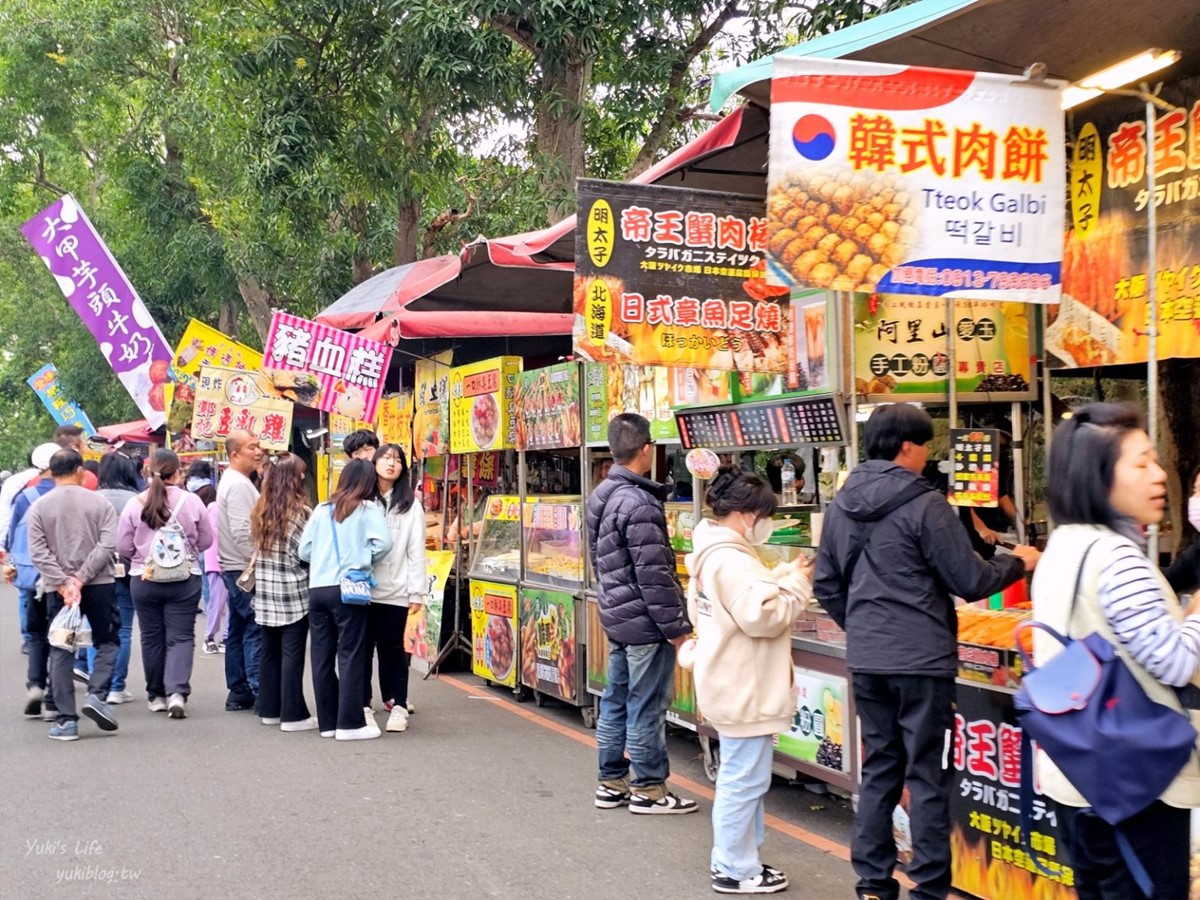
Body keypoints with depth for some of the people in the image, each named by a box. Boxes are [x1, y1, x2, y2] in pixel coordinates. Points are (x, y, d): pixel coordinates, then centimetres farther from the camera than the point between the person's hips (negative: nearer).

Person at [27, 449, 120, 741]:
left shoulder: (39, 507, 2)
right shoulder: (99, 503, -1)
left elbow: (38, 552, -6)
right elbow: (108, 545, -10)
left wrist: (63, 583, -9)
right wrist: (81, 578, -10)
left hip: (57, 589, 1)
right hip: (99, 585, -1)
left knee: (61, 652, 6)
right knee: (106, 642, 13)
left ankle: (66, 719, 4)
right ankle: (96, 695, -8)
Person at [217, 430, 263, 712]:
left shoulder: (232, 481, 17)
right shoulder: (238, 485, -16)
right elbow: (241, 532, -23)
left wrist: (254, 561, 17)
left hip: (234, 569, 11)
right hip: (244, 570, -11)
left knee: (238, 630, 12)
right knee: (255, 630, -9)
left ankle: (238, 692, 17)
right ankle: (260, 692, -8)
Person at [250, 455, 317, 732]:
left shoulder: (260, 511, 6)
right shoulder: (300, 512, -13)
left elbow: (255, 549, 10)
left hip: (265, 593, 6)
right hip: (294, 593, -6)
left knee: (269, 651, 12)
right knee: (292, 654, -1)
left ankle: (269, 710, 19)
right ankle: (293, 715, 3)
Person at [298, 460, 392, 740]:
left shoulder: (321, 510, 12)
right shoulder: (367, 509, 0)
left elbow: (304, 550, 9)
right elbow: (383, 542, -13)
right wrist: (364, 560, 4)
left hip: (317, 588, 5)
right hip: (347, 589, -4)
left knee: (322, 657, 8)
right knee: (350, 655, -1)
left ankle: (327, 721, 15)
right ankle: (349, 723, -1)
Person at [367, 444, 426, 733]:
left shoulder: (410, 505, 4)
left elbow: (416, 551, 2)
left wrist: (417, 591, -4)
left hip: (395, 589, -1)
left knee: (393, 647, 4)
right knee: (364, 646, 6)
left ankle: (398, 704, 10)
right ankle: (363, 703, 15)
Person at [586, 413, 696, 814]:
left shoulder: (601, 496, 9)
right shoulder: (640, 505, -21)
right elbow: (654, 575, -22)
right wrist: (675, 627, -16)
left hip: (616, 616, 9)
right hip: (644, 622, -9)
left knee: (615, 702, 15)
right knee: (646, 709, 0)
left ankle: (611, 783, 23)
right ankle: (648, 789, 9)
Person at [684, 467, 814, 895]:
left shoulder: (715, 553, 12)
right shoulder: (732, 560, -23)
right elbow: (763, 616, -26)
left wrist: (784, 576, 6)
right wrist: (797, 584, -15)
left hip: (735, 683, 11)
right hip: (743, 688, -11)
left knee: (740, 775, 20)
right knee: (744, 779, -2)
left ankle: (733, 858, 29)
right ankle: (736, 870, 8)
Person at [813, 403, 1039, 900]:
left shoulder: (841, 505, 7)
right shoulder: (924, 504, -14)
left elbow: (826, 586, 13)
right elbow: (969, 581, -10)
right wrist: (1017, 562, 7)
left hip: (865, 659, 6)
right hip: (921, 658, -6)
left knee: (880, 768, 15)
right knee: (929, 774, 3)